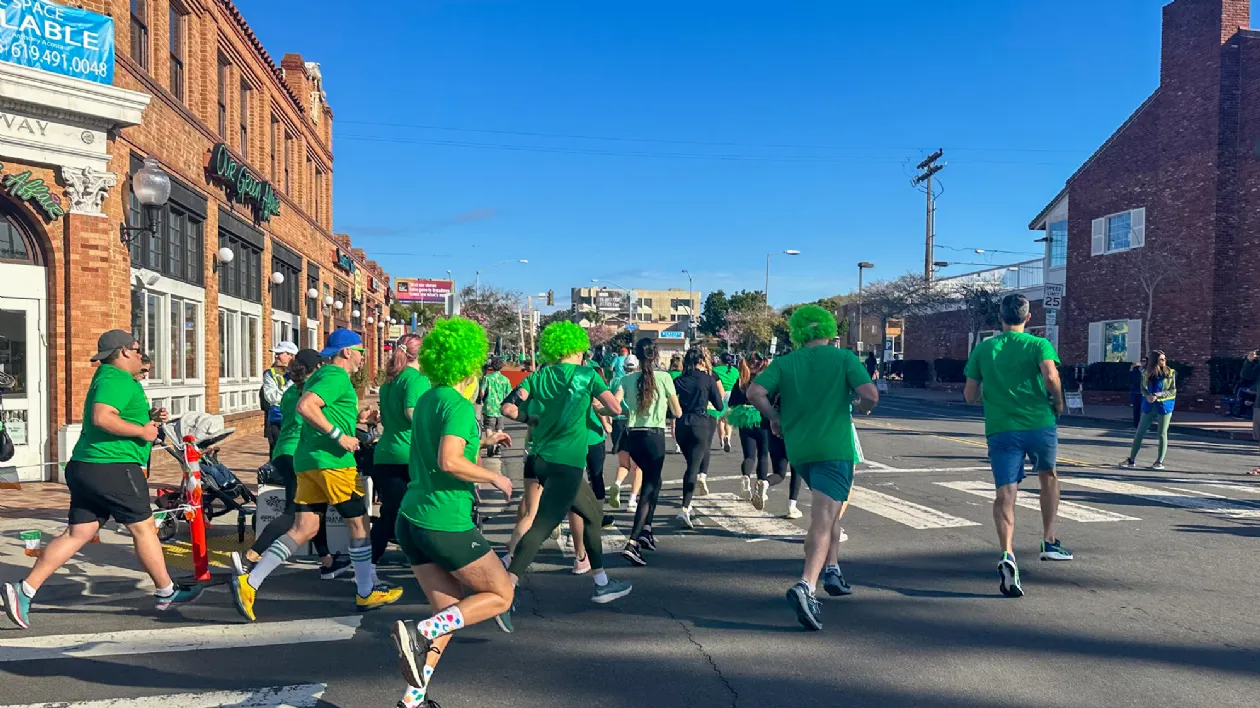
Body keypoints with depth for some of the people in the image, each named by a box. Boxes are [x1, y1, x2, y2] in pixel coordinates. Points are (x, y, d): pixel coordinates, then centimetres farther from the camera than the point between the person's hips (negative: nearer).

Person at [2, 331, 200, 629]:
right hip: (113, 467, -10)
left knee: (77, 534, 11)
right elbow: (102, 418, -28)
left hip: (87, 467, 10)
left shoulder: (106, 378, 19)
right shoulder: (117, 379, -14)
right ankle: (167, 592, 12)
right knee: (144, 528, 1)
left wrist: (148, 416, 15)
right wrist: (143, 431, -19)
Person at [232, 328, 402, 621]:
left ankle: (248, 582, 3)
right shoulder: (337, 376, -11)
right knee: (359, 523, 3)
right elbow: (305, 406, -24)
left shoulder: (323, 375, 21)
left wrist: (354, 416, 27)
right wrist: (340, 436, -23)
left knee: (304, 529, 9)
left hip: (308, 461, 10)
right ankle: (366, 593, 13)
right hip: (332, 460, -10)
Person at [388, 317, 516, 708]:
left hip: (412, 519, 9)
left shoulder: (427, 399, 11)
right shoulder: (460, 406, -16)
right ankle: (418, 632, -8)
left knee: (450, 611, 17)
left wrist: (483, 441, 28)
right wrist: (496, 478, -15)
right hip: (446, 525, -8)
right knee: (501, 595, 8)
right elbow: (450, 462, -29)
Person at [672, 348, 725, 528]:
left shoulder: (679, 380, 6)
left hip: (682, 425, 4)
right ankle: (684, 509, -13)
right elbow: (720, 406, 2)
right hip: (700, 423, -4)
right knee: (693, 467, -4)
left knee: (691, 463, 24)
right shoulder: (708, 378, -2)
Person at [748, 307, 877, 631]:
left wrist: (775, 418, 6)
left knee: (829, 509, 27)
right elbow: (871, 395, -12)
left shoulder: (785, 363, 5)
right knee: (823, 520, -10)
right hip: (834, 449, -4)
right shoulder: (844, 358, -1)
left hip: (798, 449, 4)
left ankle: (832, 570, 30)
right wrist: (857, 407, 10)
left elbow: (755, 392, -9)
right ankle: (806, 585, -26)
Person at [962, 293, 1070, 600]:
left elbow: (970, 395, 10)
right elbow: (1051, 376, -18)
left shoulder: (983, 348, 10)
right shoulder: (1038, 344, 2)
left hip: (1000, 429, 0)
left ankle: (1007, 555, -28)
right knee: (1047, 475, 27)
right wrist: (1058, 403, 0)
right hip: (1040, 424, 0)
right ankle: (1049, 541, 33)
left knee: (1005, 493, -6)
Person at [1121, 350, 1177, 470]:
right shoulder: (1147, 373, 4)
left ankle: (1160, 462, 11)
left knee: (1162, 434, 2)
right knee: (1139, 432, 4)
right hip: (1149, 406, 3)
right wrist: (1147, 396, -16)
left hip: (1164, 406, -3)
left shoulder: (1170, 373, -3)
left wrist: (1157, 395, -20)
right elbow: (1143, 388, 5)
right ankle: (1132, 459, 11)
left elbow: (1172, 390, -7)